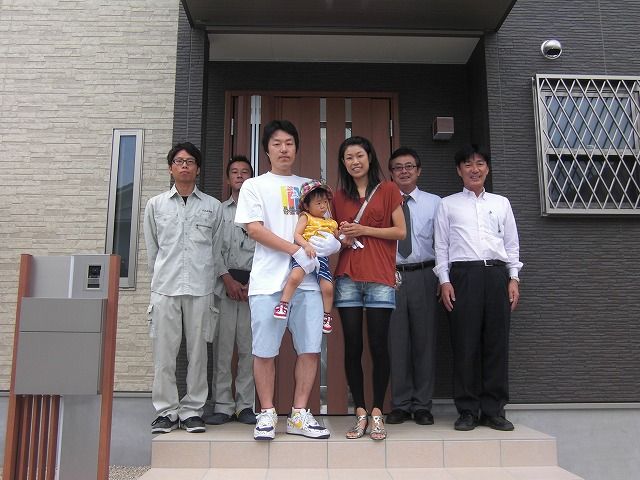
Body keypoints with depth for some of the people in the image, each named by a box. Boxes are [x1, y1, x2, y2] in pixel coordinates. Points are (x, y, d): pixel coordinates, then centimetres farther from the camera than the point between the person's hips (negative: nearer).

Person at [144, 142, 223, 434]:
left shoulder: (212, 207, 10)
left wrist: (207, 278, 10)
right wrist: (161, 278, 13)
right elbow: (152, 248, 15)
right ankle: (166, 412, 11)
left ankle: (193, 411, 12)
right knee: (164, 352, 1)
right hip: (165, 288, 1)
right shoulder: (156, 204, 12)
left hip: (200, 288, 0)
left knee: (198, 351, 2)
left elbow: (216, 248, 12)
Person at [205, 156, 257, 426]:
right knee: (223, 345, -1)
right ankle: (223, 406, 6)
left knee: (249, 347, 0)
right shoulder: (219, 211, 15)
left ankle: (245, 406, 7)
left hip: (252, 284, -1)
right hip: (225, 283, 1)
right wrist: (228, 279, -8)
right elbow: (214, 249, 5)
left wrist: (253, 283, -7)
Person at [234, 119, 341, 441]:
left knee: (310, 349, 2)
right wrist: (297, 250, -14)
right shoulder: (255, 186, 9)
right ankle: (267, 414, 15)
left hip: (307, 281, 3)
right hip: (268, 281, -3)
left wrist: (331, 241, -4)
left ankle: (299, 415, 14)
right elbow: (254, 229, -4)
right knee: (265, 351, 0)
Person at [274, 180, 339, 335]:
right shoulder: (306, 217, 9)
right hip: (305, 253, -3)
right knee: (295, 277, -30)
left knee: (328, 287, -10)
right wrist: (306, 245, -21)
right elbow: (296, 235, -3)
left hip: (323, 256, 4)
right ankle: (283, 304, -14)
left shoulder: (332, 223, 22)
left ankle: (327, 315, 10)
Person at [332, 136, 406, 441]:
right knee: (352, 346, 2)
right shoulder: (339, 196, 15)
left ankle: (377, 413, 9)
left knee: (378, 345, -3)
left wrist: (364, 230, -7)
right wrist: (341, 237, -2)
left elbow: (400, 231, 1)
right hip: (347, 277, 3)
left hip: (380, 277, -3)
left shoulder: (388, 190, 7)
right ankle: (360, 413, 12)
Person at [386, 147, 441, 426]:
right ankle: (400, 404, 14)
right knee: (396, 340, 2)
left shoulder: (434, 203, 10)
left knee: (425, 339, 4)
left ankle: (422, 405, 15)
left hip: (423, 276, 0)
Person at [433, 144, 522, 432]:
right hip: (463, 274, -2)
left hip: (497, 273, 2)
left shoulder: (501, 203, 18)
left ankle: (493, 410, 10)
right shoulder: (447, 205, 12)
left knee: (497, 342, 1)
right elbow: (441, 246, 7)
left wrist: (513, 279, 6)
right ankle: (468, 410, 6)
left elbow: (512, 244, 16)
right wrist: (444, 281, -3)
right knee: (465, 343, -3)